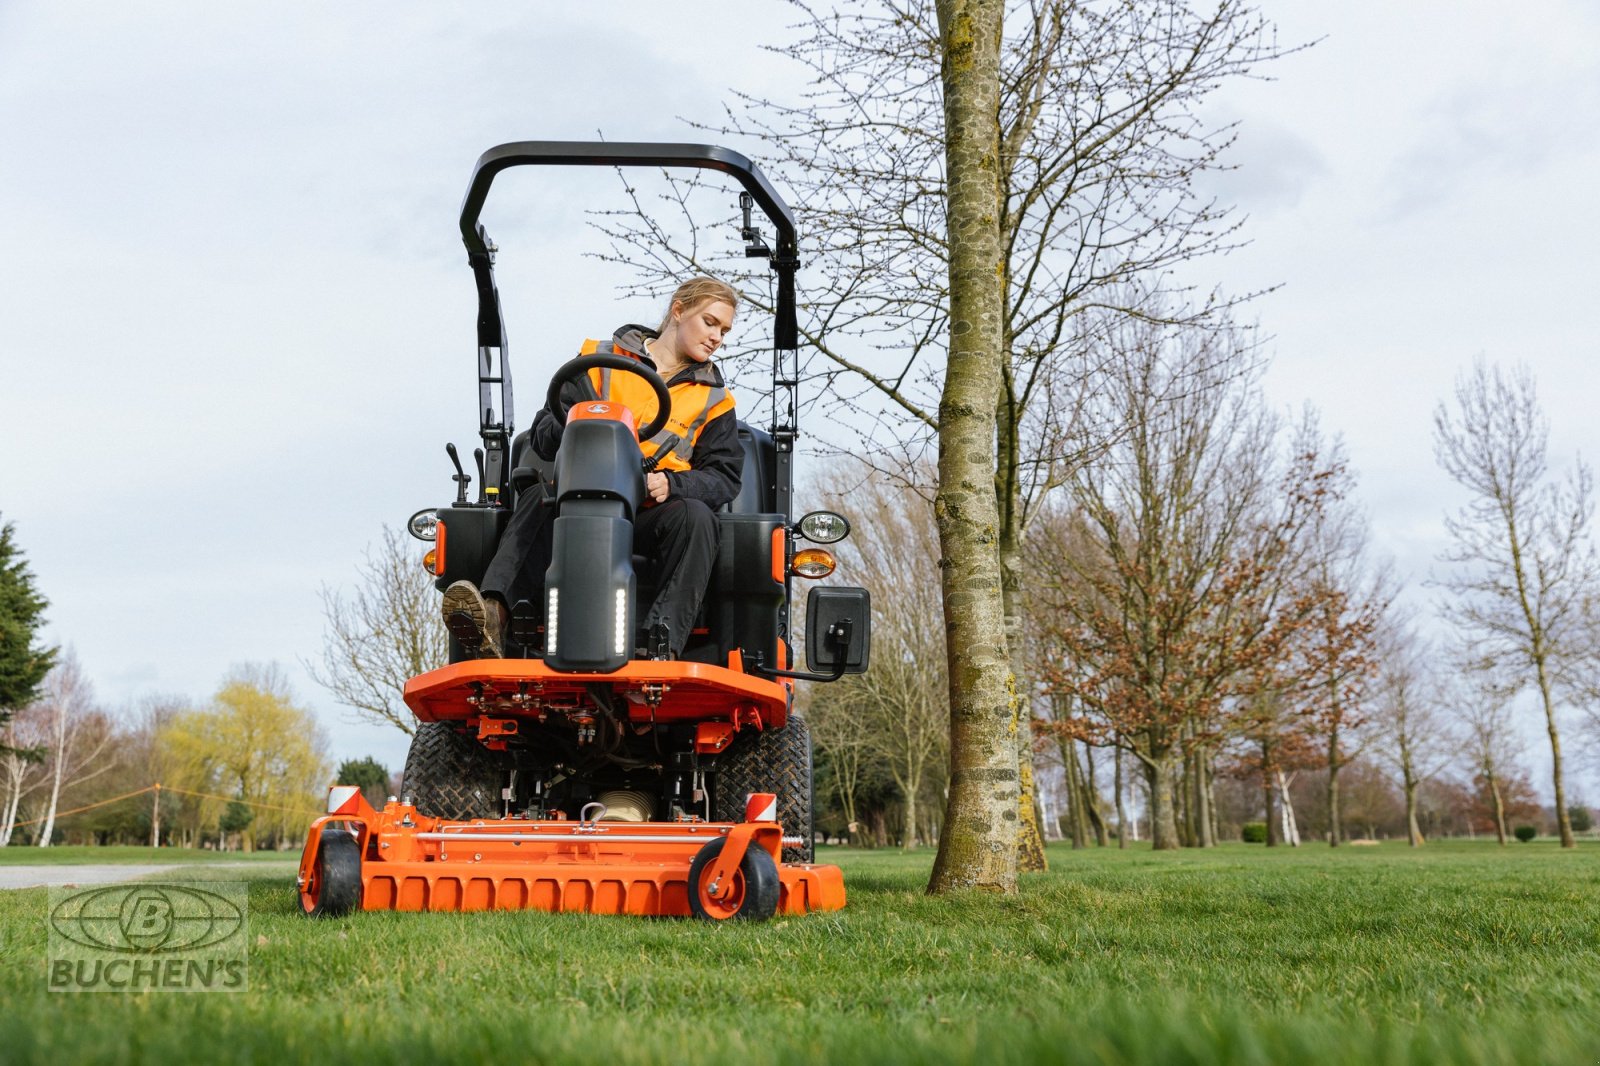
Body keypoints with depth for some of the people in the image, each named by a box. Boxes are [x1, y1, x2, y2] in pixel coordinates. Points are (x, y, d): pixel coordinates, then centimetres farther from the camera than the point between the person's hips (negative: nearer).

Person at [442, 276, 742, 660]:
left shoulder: (713, 399, 21)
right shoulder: (601, 360, 16)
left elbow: (724, 477, 10)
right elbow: (543, 437, 11)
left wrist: (672, 483, -11)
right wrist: (570, 425, -14)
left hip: (651, 516, 0)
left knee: (694, 517, -33)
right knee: (539, 505, -33)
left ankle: (663, 646, -46)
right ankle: (493, 613, -55)